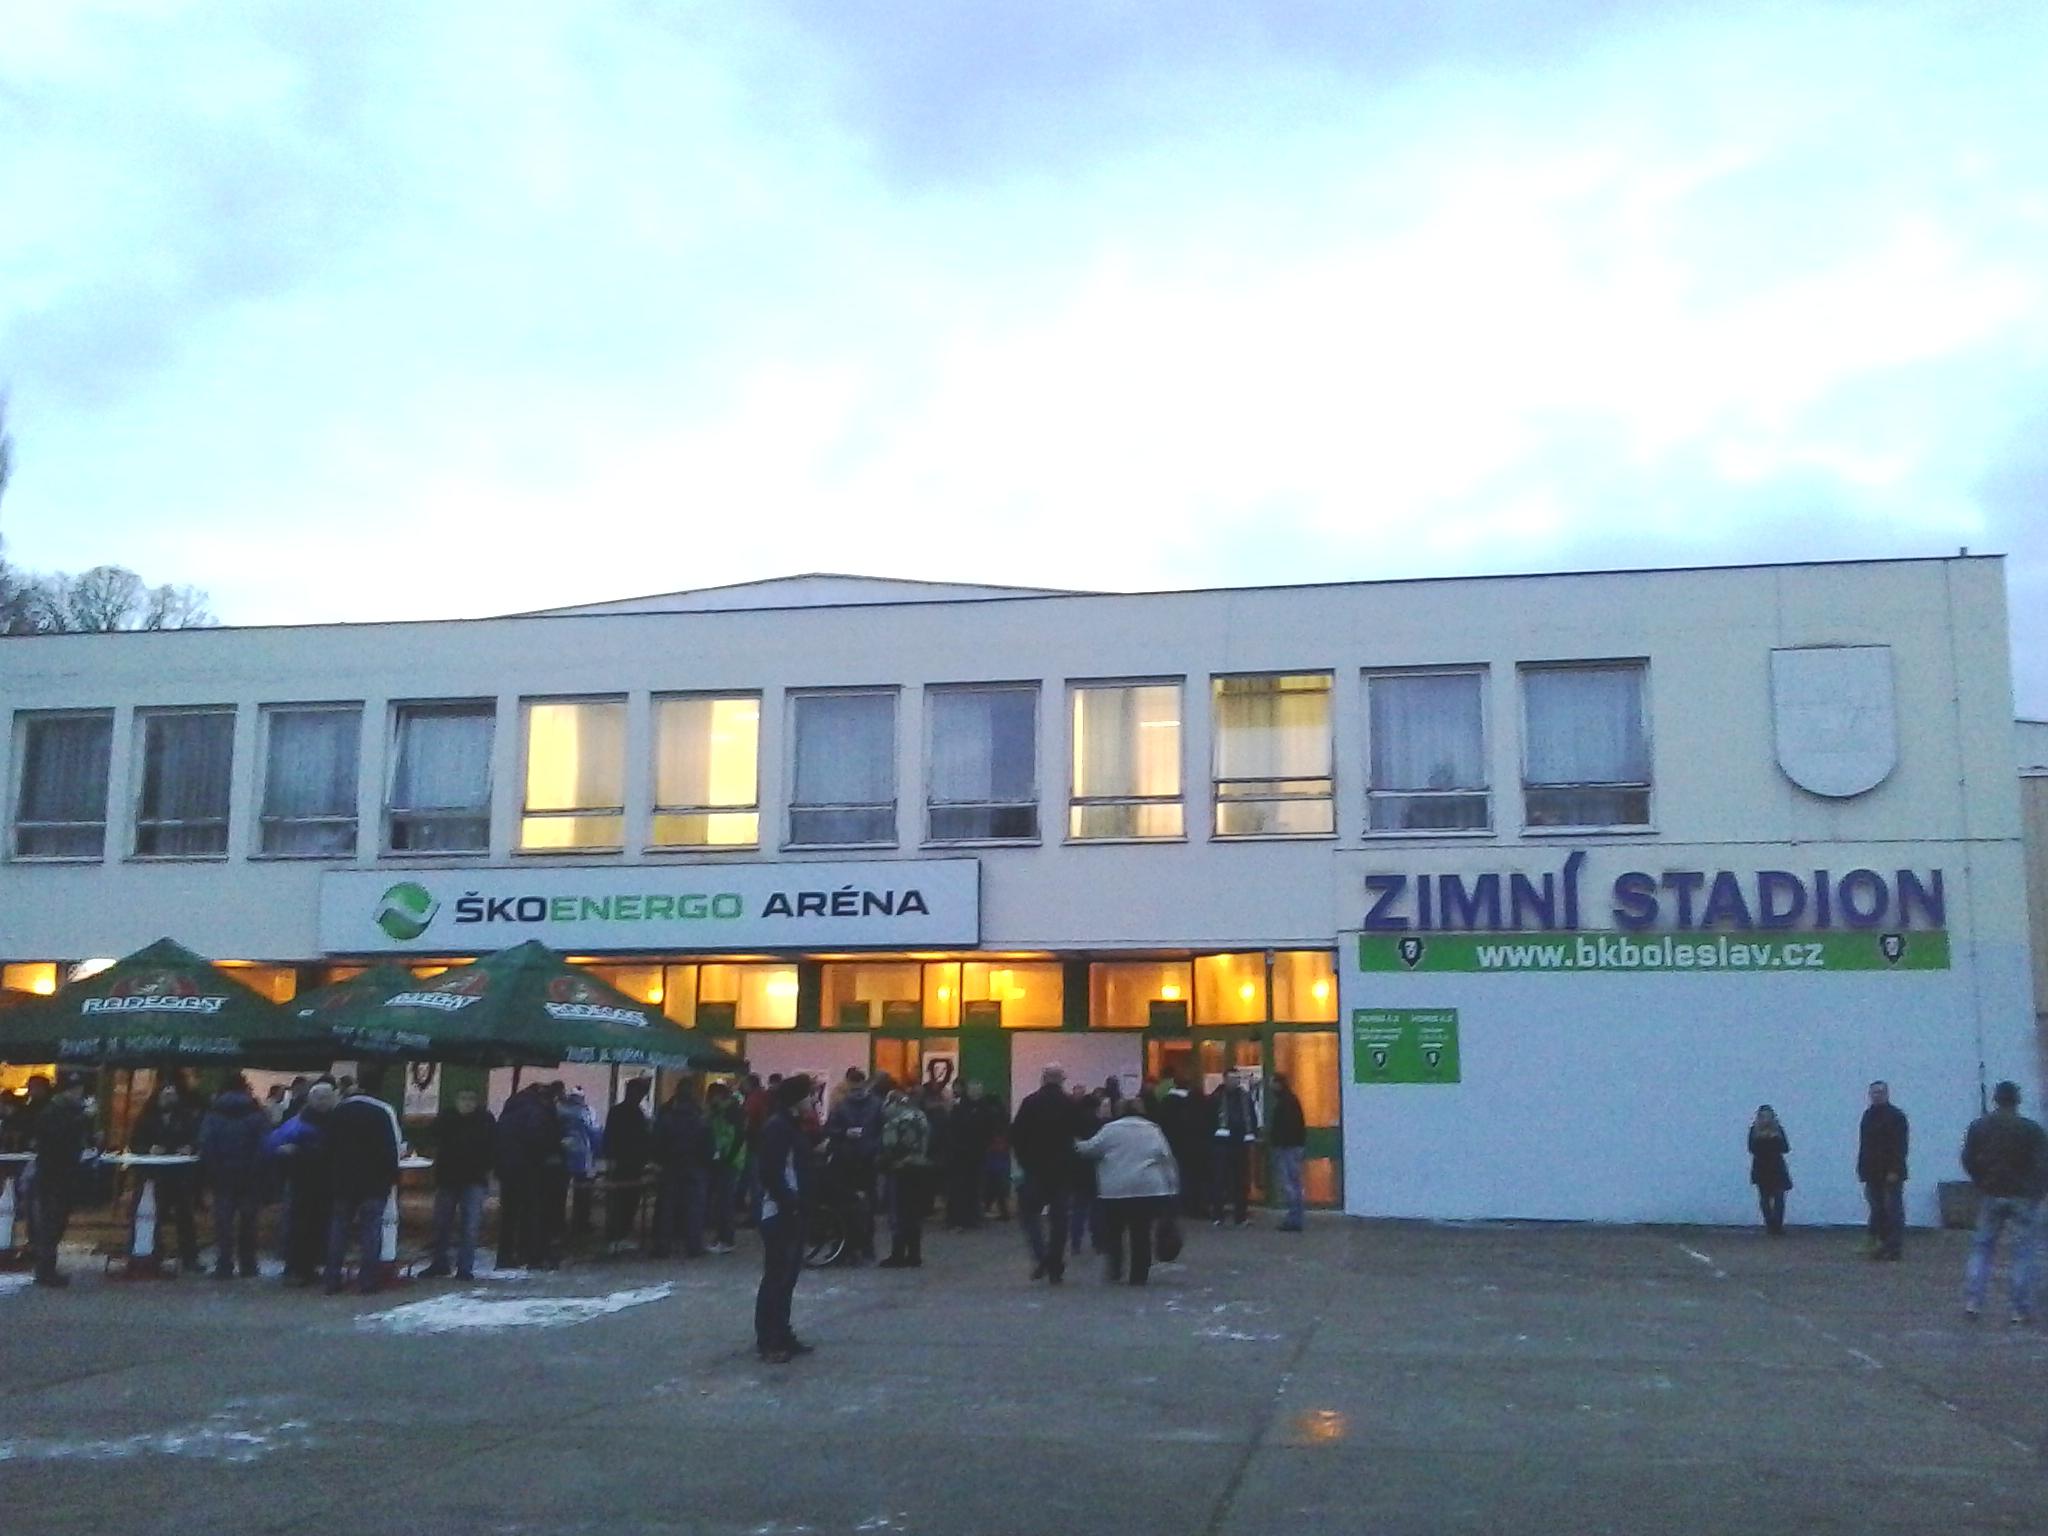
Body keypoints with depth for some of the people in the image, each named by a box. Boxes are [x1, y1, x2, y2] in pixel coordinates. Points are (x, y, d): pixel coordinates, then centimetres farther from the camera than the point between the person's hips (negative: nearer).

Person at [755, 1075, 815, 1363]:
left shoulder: (792, 1124, 13)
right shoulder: (776, 1126, -16)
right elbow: (772, 1173, -21)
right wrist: (788, 1204, -20)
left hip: (792, 1210, 10)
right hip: (779, 1212, -10)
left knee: (788, 1274, 14)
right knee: (776, 1276, -4)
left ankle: (782, 1334, 22)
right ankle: (768, 1341, 1)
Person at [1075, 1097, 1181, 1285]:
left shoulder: (1110, 1129, 3)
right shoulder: (1153, 1130, 9)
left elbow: (1090, 1149, 1)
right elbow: (1167, 1159, 5)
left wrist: (1078, 1147, 22)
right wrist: (1171, 1188, 8)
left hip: (1115, 1191, -2)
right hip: (1148, 1190, 2)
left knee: (1113, 1233, 11)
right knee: (1141, 1234, 6)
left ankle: (1114, 1272, 3)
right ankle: (1139, 1276, 6)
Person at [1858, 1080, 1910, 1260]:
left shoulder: (1896, 1115, -5)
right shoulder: (1868, 1115, 15)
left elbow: (1900, 1146, -11)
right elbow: (1864, 1144, 18)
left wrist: (1894, 1171, -17)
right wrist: (1861, 1170, 12)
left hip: (1891, 1173, -6)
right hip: (1873, 1174, 6)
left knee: (1893, 1210, -6)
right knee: (1877, 1210, 6)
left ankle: (1895, 1249, -3)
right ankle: (1879, 1245, 9)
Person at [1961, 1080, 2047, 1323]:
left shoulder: (1979, 1126, 2)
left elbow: (1968, 1160, 3)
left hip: (1991, 1196, 2)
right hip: (2023, 1197, -2)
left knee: (1982, 1248, 11)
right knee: (2023, 1253, 4)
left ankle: (1972, 1302, 2)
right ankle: (2021, 1310, 3)